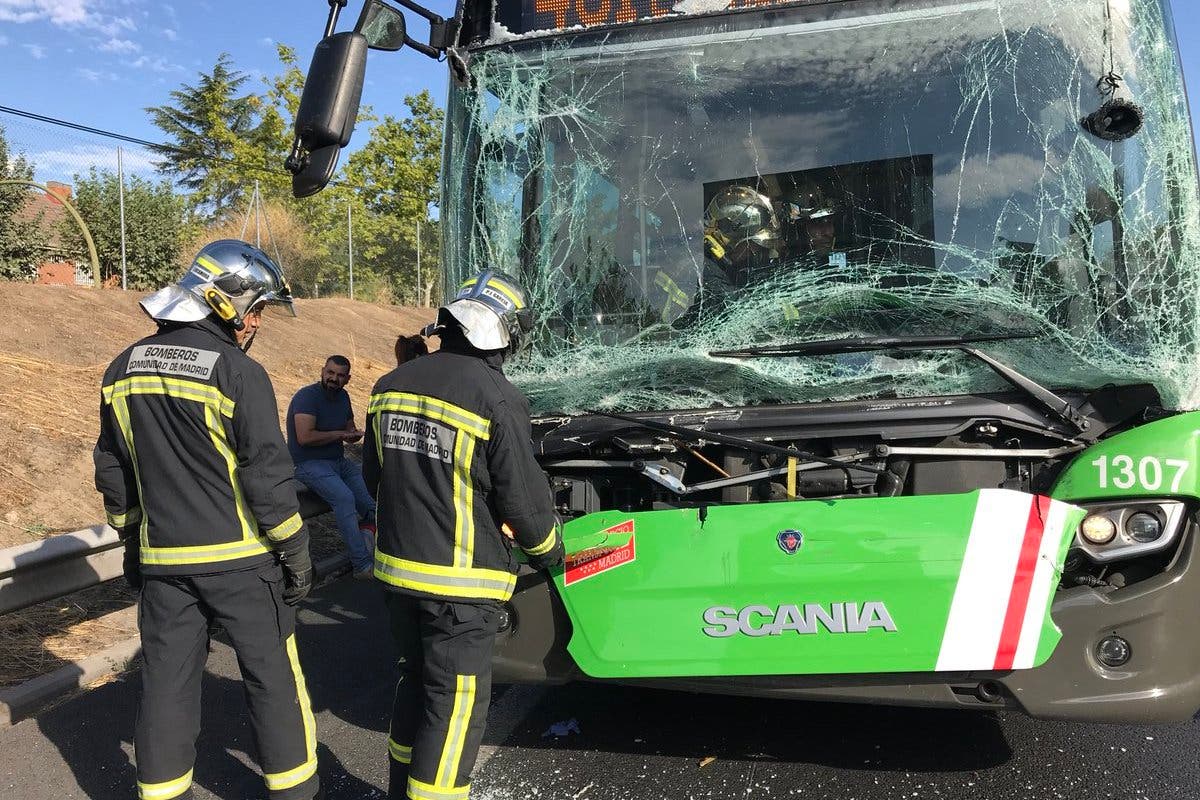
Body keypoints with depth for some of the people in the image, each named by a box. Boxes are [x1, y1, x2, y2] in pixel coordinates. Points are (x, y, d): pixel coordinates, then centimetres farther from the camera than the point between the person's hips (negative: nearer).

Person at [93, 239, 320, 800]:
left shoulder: (123, 370, 6)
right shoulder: (239, 374, -15)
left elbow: (113, 471, 13)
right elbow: (267, 475, -15)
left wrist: (131, 542, 22)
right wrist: (295, 552, -6)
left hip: (162, 559, 5)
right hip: (240, 557, -5)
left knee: (166, 680, 15)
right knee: (272, 675, 8)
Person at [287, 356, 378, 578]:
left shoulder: (343, 397, 11)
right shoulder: (307, 396, -13)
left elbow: (350, 429, 25)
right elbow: (305, 437, -25)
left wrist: (353, 435, -1)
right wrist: (339, 434, -13)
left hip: (339, 460, 8)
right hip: (310, 464, -8)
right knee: (344, 497, -31)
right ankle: (362, 565, -30)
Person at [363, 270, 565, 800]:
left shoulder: (391, 385, 2)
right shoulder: (496, 399, -19)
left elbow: (374, 477, 12)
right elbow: (522, 494, -13)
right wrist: (548, 548, 7)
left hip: (396, 567, 7)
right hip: (460, 580, -7)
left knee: (417, 680, 24)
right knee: (456, 702, 7)